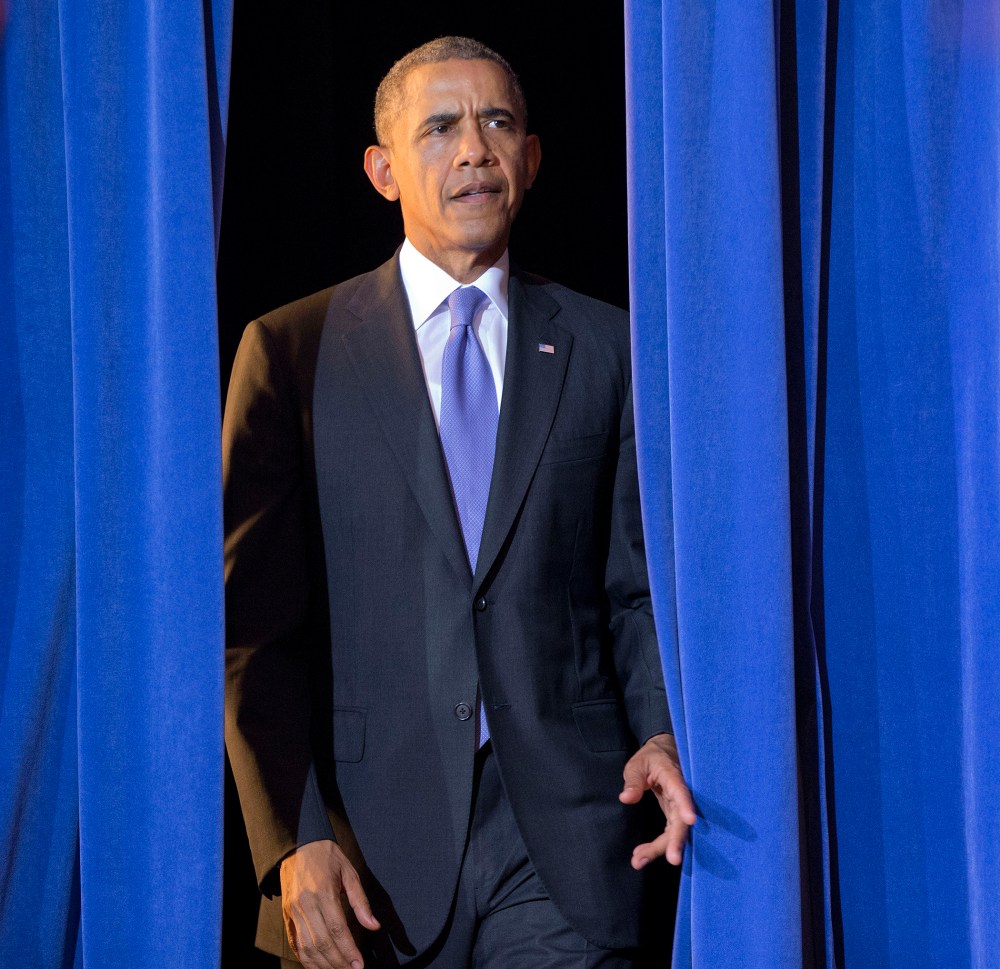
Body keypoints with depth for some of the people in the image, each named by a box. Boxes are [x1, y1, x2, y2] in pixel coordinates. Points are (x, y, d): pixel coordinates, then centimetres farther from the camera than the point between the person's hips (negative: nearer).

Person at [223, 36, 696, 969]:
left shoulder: (605, 348, 11)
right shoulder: (291, 351, 4)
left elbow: (638, 585, 13)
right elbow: (254, 621, -1)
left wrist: (660, 733, -7)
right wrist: (292, 840, -11)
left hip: (566, 850, 1)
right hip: (369, 844, -1)